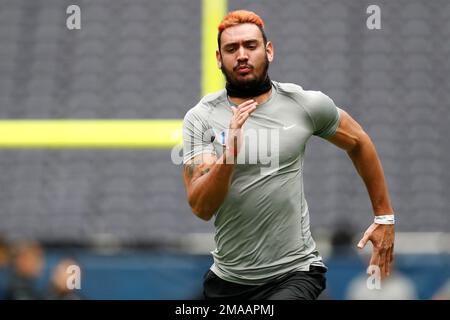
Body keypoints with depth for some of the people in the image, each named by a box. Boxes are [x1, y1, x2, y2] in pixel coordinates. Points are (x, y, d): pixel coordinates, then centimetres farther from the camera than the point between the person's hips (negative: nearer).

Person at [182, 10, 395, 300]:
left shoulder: (306, 104, -3)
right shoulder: (200, 118, -5)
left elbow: (359, 143, 15)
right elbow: (201, 208, -14)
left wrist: (385, 217, 17)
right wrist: (230, 154, -30)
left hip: (295, 273, -2)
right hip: (227, 278, 2)